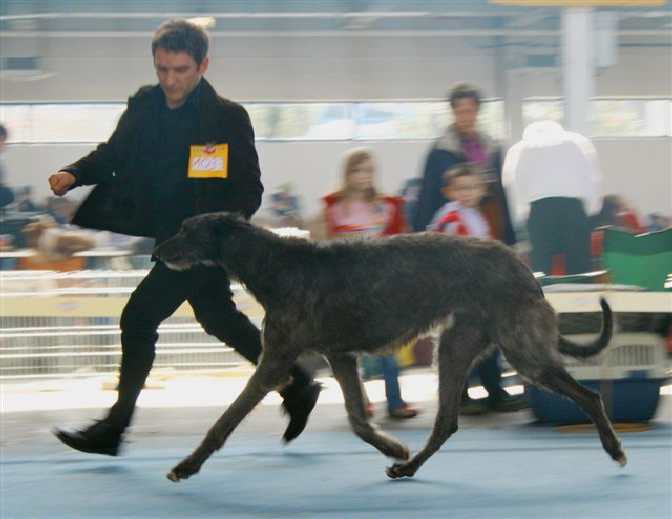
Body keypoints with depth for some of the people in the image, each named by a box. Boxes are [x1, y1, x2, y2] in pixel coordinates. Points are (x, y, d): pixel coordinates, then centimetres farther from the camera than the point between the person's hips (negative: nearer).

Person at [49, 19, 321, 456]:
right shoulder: (145, 106, 2)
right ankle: (297, 386, 34)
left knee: (140, 317, -12)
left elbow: (249, 191, -11)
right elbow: (114, 154, 13)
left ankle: (115, 427, -4)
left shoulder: (228, 118, -14)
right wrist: (75, 174, -6)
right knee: (220, 319, 19)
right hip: (168, 236, 8)